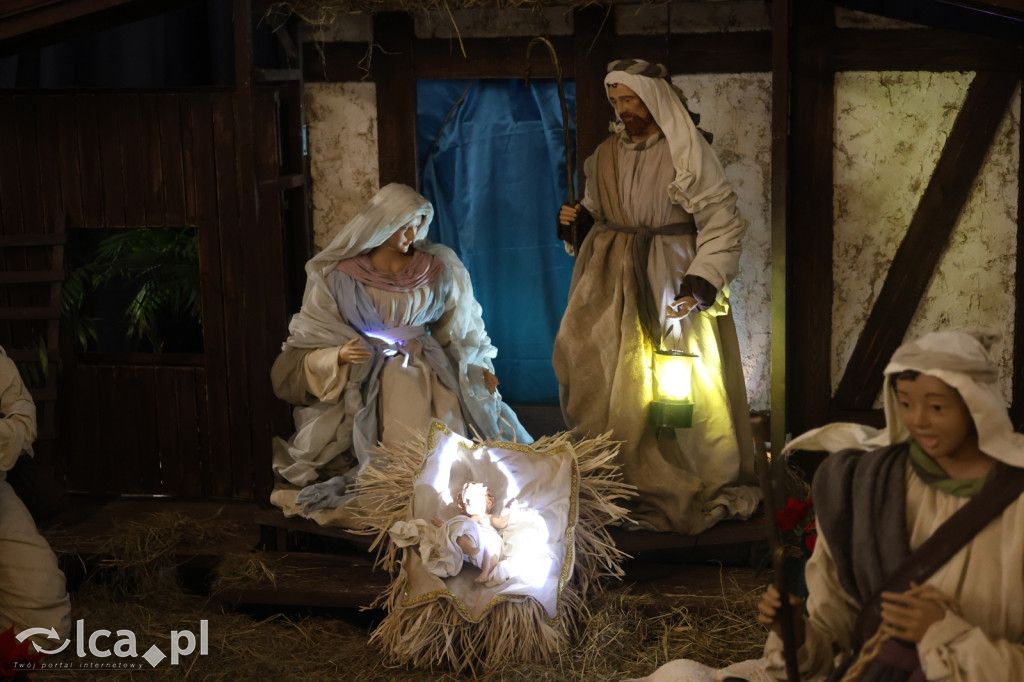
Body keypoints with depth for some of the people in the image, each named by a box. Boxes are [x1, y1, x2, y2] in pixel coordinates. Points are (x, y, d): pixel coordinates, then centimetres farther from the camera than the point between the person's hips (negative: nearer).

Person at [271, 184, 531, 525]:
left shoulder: (436, 270, 9)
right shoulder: (341, 275, 1)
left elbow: (458, 329, 16)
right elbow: (312, 342, 3)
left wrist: (478, 369, 2)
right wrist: (339, 355, -17)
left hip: (426, 373, 3)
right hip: (366, 379, -3)